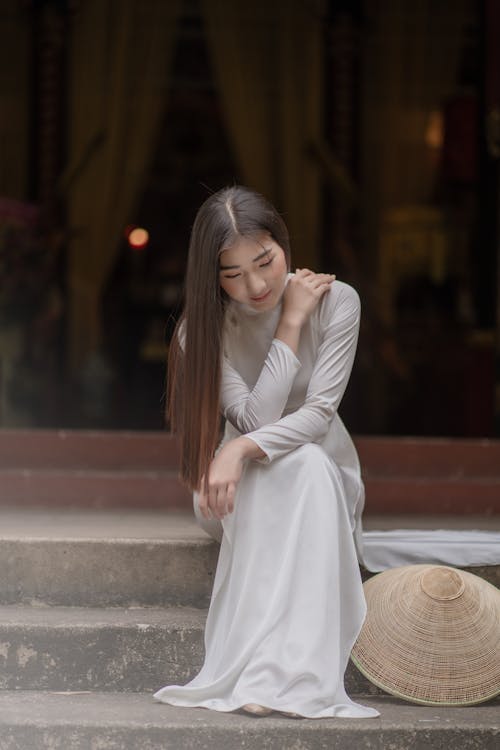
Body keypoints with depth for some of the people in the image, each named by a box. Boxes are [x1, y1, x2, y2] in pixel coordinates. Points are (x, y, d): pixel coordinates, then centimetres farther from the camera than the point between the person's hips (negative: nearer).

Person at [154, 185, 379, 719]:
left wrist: (242, 449, -38)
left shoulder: (335, 302, -13)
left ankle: (276, 673, -41)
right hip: (246, 483, 0)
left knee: (305, 462, -37)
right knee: (296, 465, -36)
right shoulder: (204, 327, -12)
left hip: (325, 472, 0)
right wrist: (290, 324, -23)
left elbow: (319, 412, -21)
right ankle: (279, 672, -41)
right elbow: (256, 418, -23)